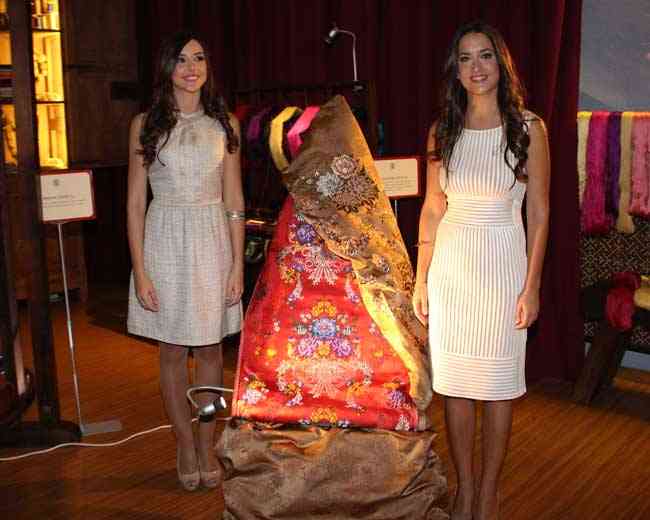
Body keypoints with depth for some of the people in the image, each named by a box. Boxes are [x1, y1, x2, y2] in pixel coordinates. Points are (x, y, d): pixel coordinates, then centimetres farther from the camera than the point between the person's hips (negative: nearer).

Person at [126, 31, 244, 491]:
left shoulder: (224, 123, 4)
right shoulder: (146, 124, 0)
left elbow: (234, 199, 5)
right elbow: (136, 201, -1)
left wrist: (238, 264, -1)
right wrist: (140, 272, -8)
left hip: (213, 242, 1)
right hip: (165, 241, -1)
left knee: (210, 348, 8)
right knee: (173, 351, 8)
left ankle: (207, 445, 23)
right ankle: (185, 444, 25)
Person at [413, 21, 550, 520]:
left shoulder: (528, 127, -3)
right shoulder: (442, 131, 5)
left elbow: (539, 213, -2)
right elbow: (432, 209, 8)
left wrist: (532, 285, -6)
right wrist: (421, 280, 5)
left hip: (502, 263, -3)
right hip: (450, 264, 3)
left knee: (497, 383, 6)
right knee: (453, 381, 9)